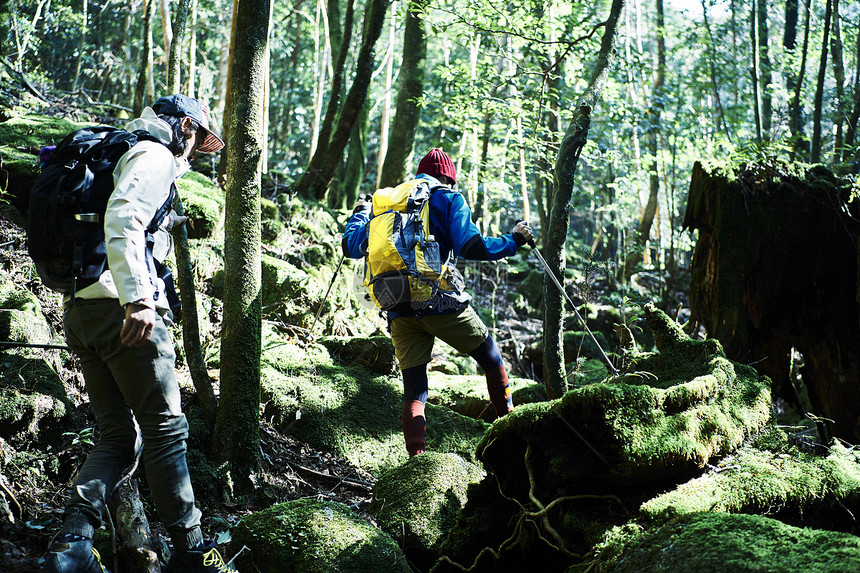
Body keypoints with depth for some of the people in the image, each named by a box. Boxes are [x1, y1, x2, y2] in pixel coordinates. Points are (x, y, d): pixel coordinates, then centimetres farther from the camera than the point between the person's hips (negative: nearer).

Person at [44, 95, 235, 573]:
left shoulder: (124, 156, 28)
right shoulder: (156, 157, -3)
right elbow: (122, 218, -23)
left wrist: (167, 228, 33)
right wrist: (139, 299, -30)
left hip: (80, 312, 9)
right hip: (120, 309, -9)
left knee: (119, 437, 9)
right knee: (166, 428, -2)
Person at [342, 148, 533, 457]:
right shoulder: (448, 199, 6)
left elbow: (352, 248, 22)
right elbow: (469, 247, -10)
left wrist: (359, 215, 40)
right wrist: (512, 240, 3)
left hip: (399, 311, 4)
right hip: (442, 303, -4)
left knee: (413, 391, 7)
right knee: (491, 359, 17)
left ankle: (416, 457, -7)